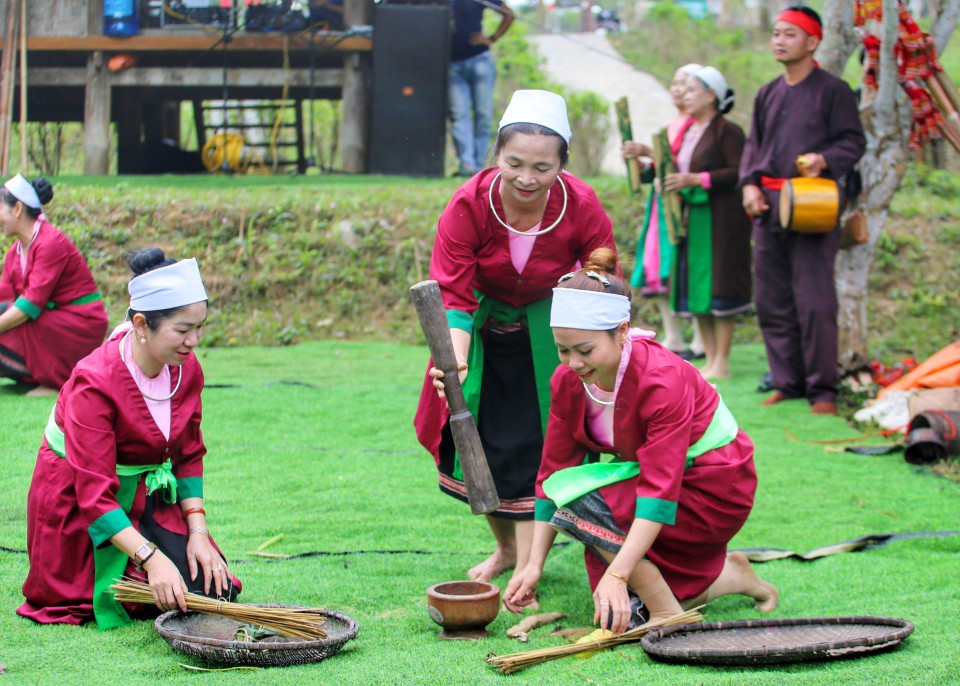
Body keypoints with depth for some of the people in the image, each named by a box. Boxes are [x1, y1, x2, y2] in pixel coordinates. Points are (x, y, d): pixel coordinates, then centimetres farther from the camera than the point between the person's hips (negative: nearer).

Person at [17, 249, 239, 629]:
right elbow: (95, 492, -30)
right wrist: (152, 558, -38)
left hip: (149, 495, 6)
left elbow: (189, 455, 4)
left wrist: (198, 530, -8)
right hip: (76, 499, -6)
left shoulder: (186, 369, -9)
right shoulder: (94, 383, -29)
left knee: (213, 592, -10)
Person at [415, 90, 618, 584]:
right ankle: (505, 547, 33)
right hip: (485, 326, 1)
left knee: (534, 444, -9)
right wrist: (456, 357, -42)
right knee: (481, 442, 8)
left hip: (546, 331, -1)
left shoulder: (581, 208, -25)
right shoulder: (469, 205, -27)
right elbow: (453, 293, -27)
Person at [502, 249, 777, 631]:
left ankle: (670, 615, -16)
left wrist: (617, 575, -44)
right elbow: (553, 472, -5)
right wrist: (534, 565, -12)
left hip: (713, 489, -8)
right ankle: (729, 575, 18)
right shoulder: (568, 381, -10)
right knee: (619, 608, -1)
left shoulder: (663, 380, -30)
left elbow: (660, 489, -36)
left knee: (579, 500, -27)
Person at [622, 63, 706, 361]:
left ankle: (700, 343, -7)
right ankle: (673, 339, 11)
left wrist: (649, 153, -18)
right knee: (660, 275, 5)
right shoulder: (671, 126, 20)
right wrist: (638, 160, 4)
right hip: (662, 204, 9)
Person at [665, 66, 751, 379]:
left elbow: (740, 173, -17)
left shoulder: (727, 131, -9)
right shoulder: (690, 133, 17)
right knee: (697, 293, 7)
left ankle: (721, 363, -5)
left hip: (720, 220, -9)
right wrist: (670, 178, 6)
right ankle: (711, 359, 12)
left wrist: (697, 179, -21)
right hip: (691, 219, 9)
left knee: (718, 292, -8)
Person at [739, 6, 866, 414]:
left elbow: (854, 141, -2)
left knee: (814, 301, -9)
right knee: (771, 301, 7)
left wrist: (824, 159, -20)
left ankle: (822, 390, -3)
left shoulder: (832, 91, 0)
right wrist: (749, 184, 4)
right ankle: (788, 382, 16)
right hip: (769, 206, 6)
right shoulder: (768, 95, 18)